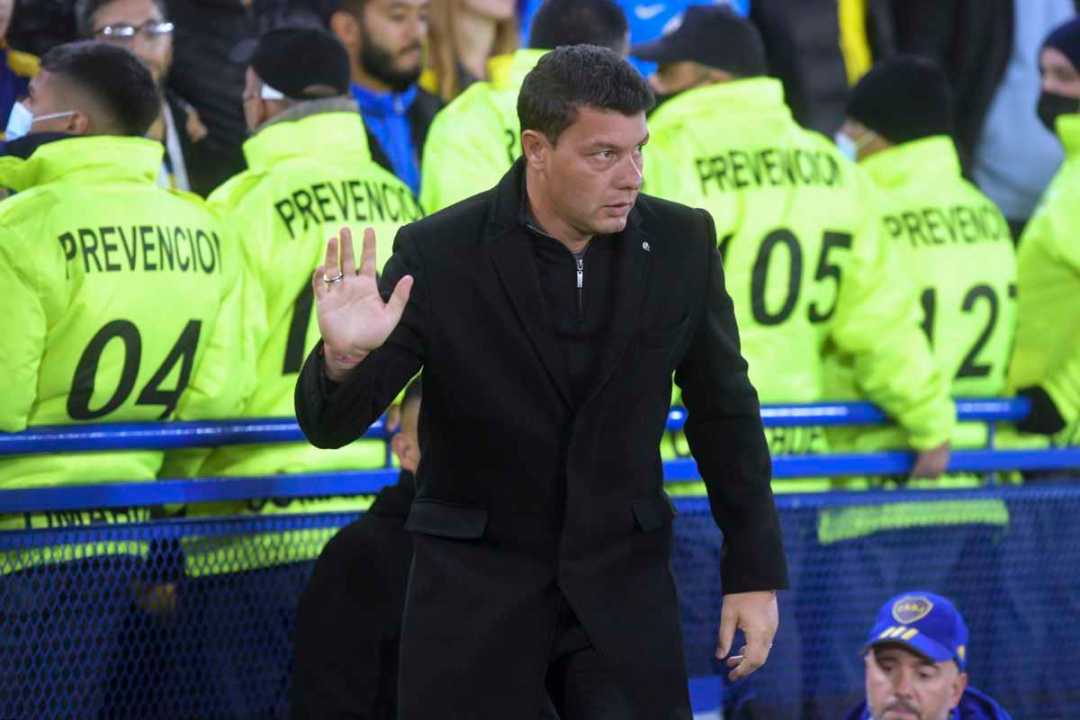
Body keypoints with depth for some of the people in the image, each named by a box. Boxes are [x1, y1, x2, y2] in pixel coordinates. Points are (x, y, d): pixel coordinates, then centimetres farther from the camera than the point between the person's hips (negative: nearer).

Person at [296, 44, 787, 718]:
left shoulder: (682, 242, -3)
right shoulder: (440, 253, -12)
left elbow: (724, 413, 8)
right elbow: (331, 423, -11)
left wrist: (757, 574, 7)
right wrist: (343, 356, -34)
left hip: (621, 580, 2)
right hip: (476, 583, -2)